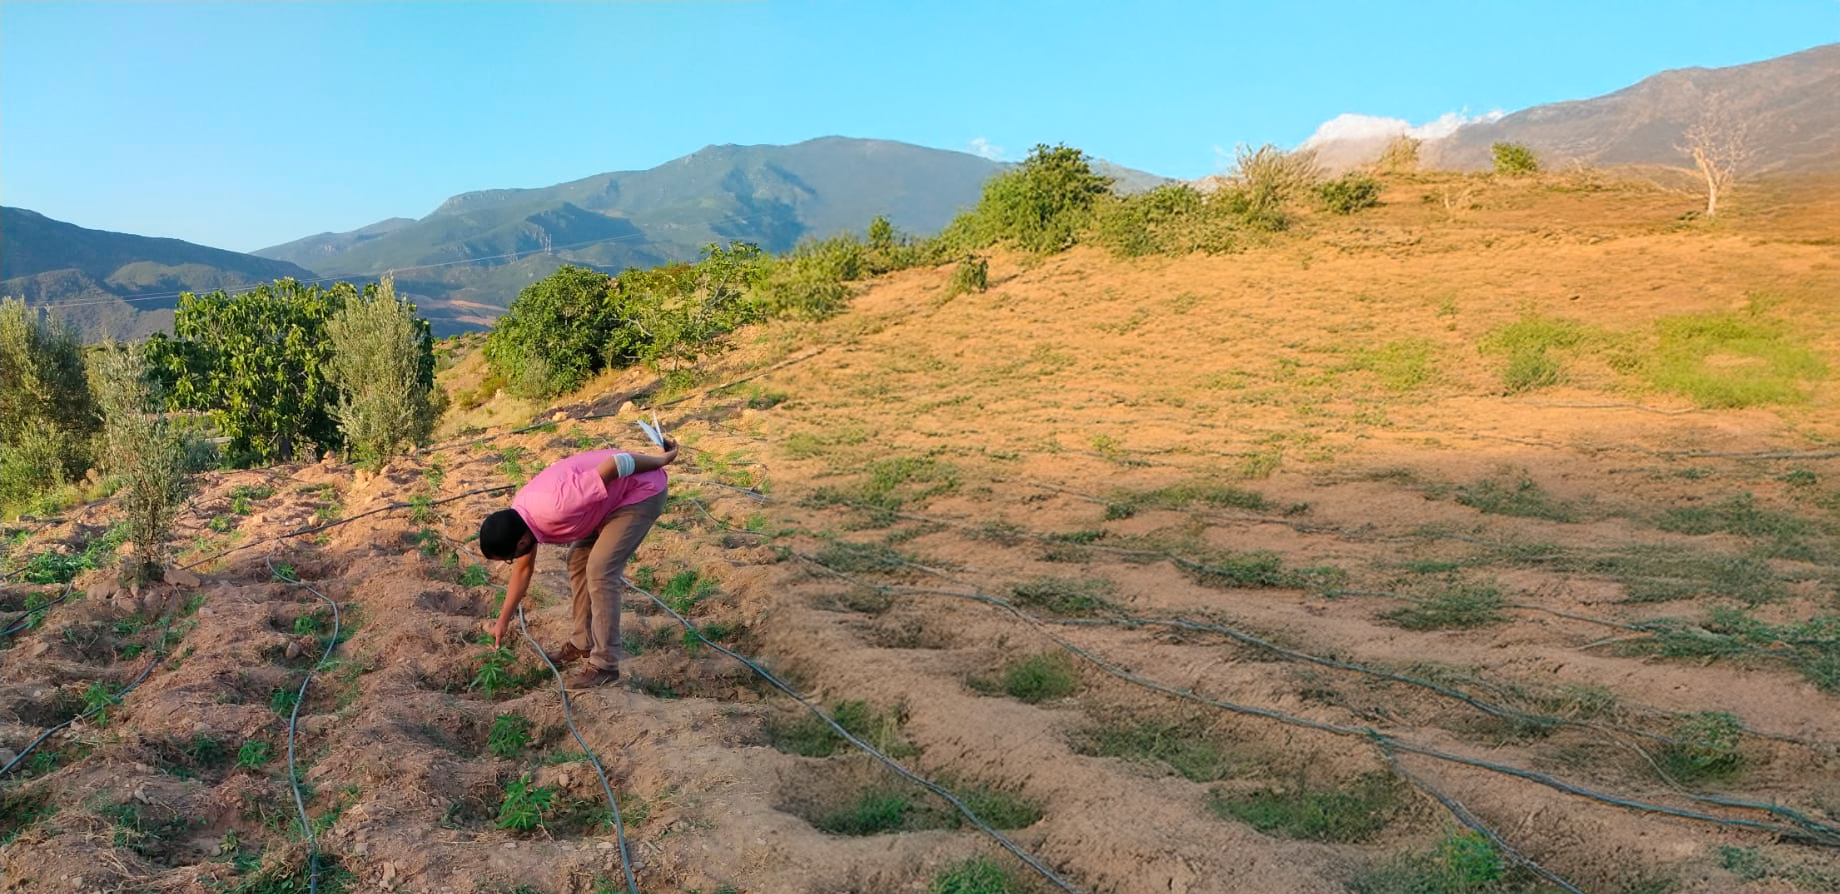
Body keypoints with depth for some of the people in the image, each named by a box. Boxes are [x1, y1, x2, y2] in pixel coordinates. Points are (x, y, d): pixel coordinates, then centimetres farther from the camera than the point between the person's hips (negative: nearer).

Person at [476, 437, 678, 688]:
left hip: (644, 489, -9)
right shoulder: (518, 517, -4)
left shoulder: (557, 507, -34)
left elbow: (615, 465, -31)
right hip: (615, 494, 9)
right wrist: (503, 621, 18)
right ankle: (584, 641, 26)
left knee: (600, 571, -13)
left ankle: (605, 665, -6)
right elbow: (523, 568, 13)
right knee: (578, 561, 11)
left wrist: (662, 461, -16)